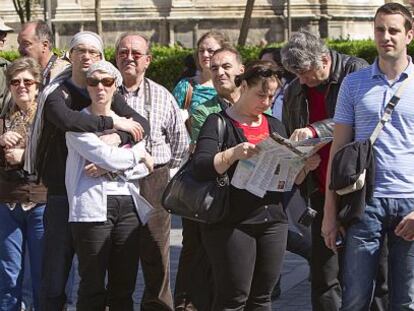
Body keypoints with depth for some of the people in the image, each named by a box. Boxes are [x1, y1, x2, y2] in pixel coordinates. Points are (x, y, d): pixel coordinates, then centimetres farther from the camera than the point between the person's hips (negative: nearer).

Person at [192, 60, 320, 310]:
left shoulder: (275, 126, 17)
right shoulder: (219, 123, -1)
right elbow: (200, 168, -15)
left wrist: (305, 167, -3)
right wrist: (232, 154, -31)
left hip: (273, 221, 6)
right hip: (231, 224, -5)